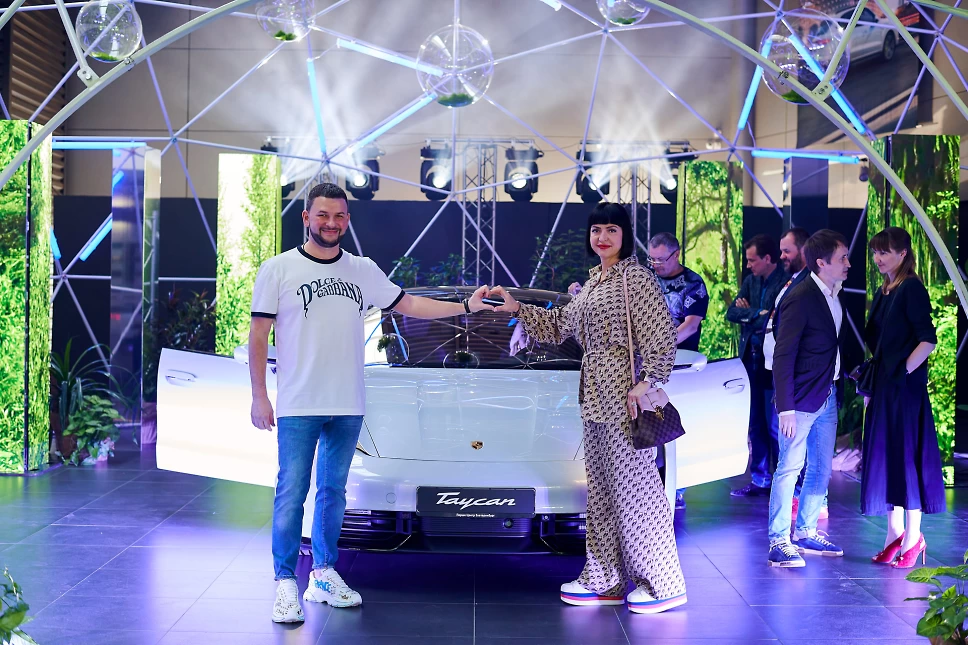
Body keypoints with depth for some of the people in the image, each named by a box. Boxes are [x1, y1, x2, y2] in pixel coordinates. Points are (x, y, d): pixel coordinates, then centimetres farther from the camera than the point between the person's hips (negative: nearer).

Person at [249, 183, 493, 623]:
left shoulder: (364, 270, 7)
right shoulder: (278, 270, -4)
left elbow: (408, 305, 13)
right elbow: (258, 335, -3)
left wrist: (464, 306, 4)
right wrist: (258, 397, -8)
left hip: (348, 406, 4)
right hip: (298, 406, -4)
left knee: (334, 492, 12)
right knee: (291, 494, -5)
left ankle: (324, 575, 23)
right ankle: (286, 584, 3)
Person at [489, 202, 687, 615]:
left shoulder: (636, 279, -8)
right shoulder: (592, 283, 18)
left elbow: (660, 337, -15)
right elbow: (559, 327, 23)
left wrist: (648, 383, -22)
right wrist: (516, 308, 14)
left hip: (624, 394, -9)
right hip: (594, 395, 9)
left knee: (633, 485, -6)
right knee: (601, 487, 12)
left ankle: (664, 584, 3)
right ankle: (605, 580, 20)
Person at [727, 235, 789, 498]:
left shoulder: (786, 283, -12)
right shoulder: (750, 281, 11)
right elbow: (731, 313, 5)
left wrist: (748, 314, -7)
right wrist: (758, 314, -10)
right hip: (751, 359, 7)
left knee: (775, 426, -1)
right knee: (755, 424, 12)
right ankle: (760, 480, 21)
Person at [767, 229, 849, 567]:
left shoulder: (835, 294, 8)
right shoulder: (801, 298, -18)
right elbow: (783, 356, -19)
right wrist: (786, 408, -22)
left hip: (828, 396, 9)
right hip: (801, 399, -9)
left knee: (821, 468, 15)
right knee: (790, 467, -4)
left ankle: (806, 533, 27)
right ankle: (779, 542, 3)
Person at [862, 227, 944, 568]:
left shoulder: (912, 289, -11)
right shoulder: (883, 293, 14)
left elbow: (928, 340, -17)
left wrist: (903, 373, -17)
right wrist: (871, 386, 11)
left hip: (905, 387, -8)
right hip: (883, 388, 8)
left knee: (906, 457, -3)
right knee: (885, 458, 10)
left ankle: (913, 537, 6)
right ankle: (895, 533, 18)